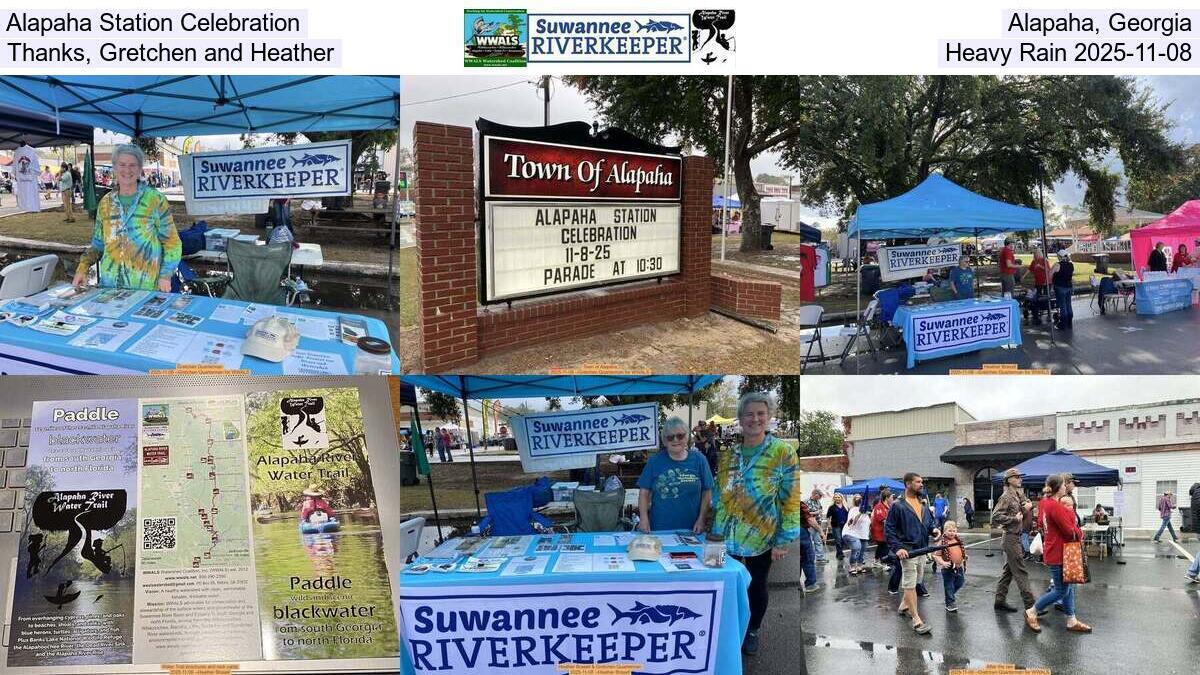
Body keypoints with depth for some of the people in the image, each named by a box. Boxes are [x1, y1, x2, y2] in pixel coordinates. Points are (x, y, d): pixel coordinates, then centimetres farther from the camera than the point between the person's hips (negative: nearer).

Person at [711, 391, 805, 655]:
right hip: (726, 535, 3)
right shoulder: (728, 452, 1)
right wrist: (715, 526, 9)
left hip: (760, 537, -3)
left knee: (757, 585, 14)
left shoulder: (783, 452, -11)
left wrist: (783, 541, -13)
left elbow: (791, 501, -11)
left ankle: (752, 631, 37)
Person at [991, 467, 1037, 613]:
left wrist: (1030, 505, 4)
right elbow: (996, 516, -20)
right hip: (1011, 537, -9)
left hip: (1017, 536, 9)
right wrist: (1014, 519, -18)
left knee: (1008, 570, 13)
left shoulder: (1020, 494, 12)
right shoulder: (1006, 497, -14)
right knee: (1020, 572, -8)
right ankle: (1030, 605, -8)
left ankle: (1000, 600, 21)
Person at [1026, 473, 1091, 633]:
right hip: (1058, 553, -10)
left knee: (1068, 586, 16)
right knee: (1061, 590, 2)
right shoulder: (1056, 507, -25)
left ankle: (1071, 621, 23)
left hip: (1055, 550, 10)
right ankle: (1031, 613, 11)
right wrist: (1080, 535, 1)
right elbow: (1070, 531, -22)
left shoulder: (1044, 502, 4)